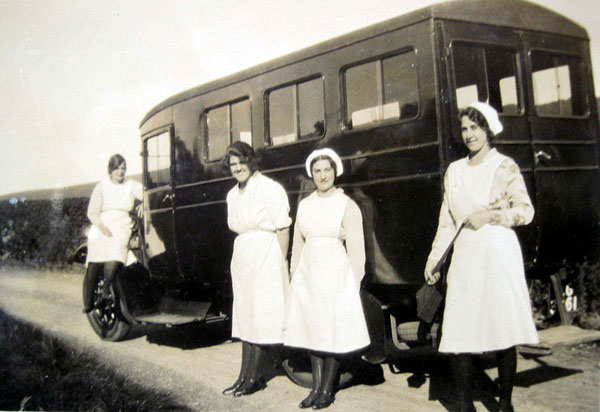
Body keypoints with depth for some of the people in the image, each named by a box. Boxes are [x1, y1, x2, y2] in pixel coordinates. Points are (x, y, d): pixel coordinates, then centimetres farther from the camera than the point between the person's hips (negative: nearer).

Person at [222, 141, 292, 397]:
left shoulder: (269, 189, -10)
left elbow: (283, 229, -11)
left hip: (265, 255, -8)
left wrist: (280, 263, -13)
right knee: (245, 315, 10)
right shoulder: (233, 195, 13)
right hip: (242, 256, 8)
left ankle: (254, 377, 8)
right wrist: (243, 253, 9)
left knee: (262, 316, -1)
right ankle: (246, 375, 18)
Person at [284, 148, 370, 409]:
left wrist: (354, 284, -6)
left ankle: (327, 389, 13)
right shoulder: (304, 205, 11)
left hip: (335, 275, -4)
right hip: (307, 275, 4)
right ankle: (316, 387, 17)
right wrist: (294, 277, 12)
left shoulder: (347, 206, -2)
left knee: (333, 332, 1)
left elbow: (356, 249, -3)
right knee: (312, 330, 6)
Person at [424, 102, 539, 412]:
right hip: (464, 256, 4)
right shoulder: (454, 170, 15)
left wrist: (490, 215, -14)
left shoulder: (504, 166, 3)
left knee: (503, 330, 1)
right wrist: (434, 257, 12)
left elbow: (525, 211, 0)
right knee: (457, 333, -1)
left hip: (498, 255, -3)